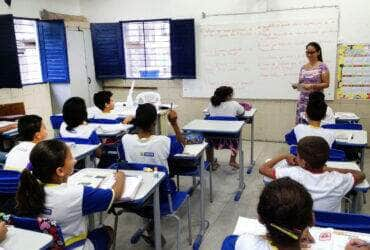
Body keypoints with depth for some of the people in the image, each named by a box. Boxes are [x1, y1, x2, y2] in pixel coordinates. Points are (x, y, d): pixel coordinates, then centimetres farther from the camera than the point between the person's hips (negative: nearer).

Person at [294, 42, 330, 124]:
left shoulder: (322, 66, -3)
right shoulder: (303, 67, 12)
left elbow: (326, 84, -6)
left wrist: (312, 86, -20)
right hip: (302, 100, 5)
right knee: (301, 124, 0)